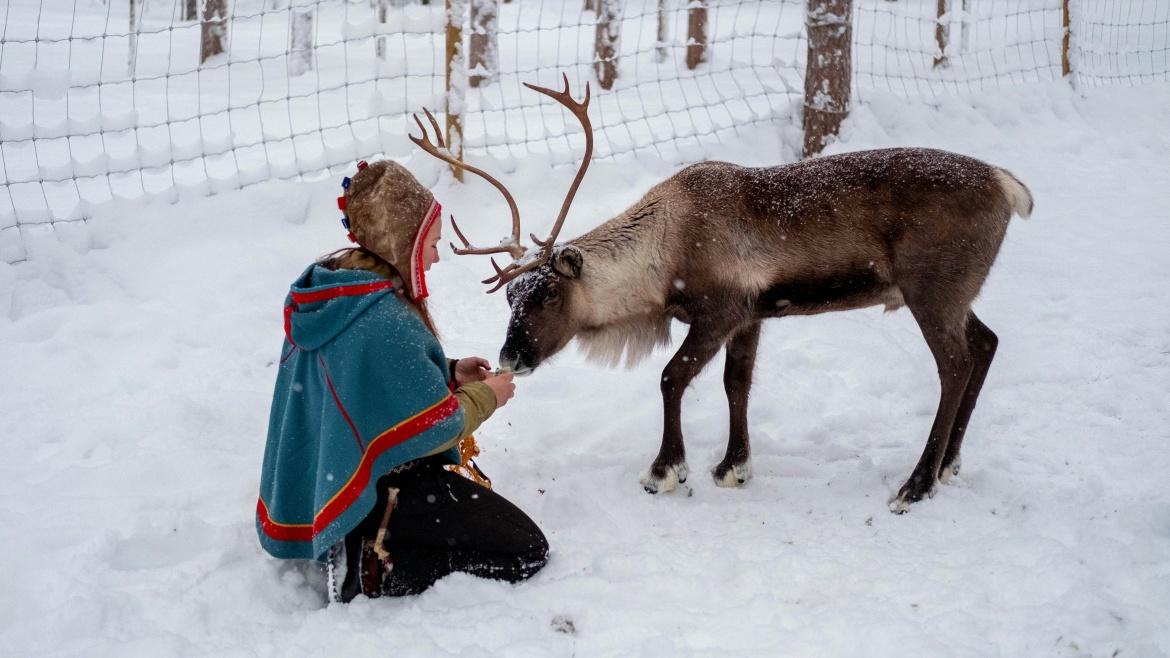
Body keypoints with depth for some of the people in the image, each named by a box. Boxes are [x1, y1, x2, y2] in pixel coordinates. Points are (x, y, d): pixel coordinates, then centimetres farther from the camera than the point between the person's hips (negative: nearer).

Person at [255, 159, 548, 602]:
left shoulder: (326, 294, 2)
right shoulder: (386, 322, -27)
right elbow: (433, 428, -20)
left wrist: (449, 374, 9)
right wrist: (485, 396, -2)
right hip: (379, 493, -10)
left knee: (487, 510, 29)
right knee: (526, 552, -5)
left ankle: (361, 549, 11)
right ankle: (373, 570, -11)